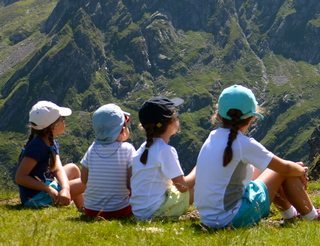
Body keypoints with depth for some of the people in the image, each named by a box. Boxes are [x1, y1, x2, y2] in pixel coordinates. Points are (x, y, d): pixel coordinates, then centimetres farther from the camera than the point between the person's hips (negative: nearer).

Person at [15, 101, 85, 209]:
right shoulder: (37, 147, -22)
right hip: (36, 197, -10)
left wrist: (65, 188, -27)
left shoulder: (52, 144, 6)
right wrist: (49, 189, -29)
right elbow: (19, 178, -25)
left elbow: (57, 169, -6)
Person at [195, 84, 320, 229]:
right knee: (283, 173, 4)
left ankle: (291, 212, 41)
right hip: (232, 220, -8)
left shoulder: (213, 137, 6)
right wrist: (301, 170, 16)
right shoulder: (244, 144, -16)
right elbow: (286, 168, -8)